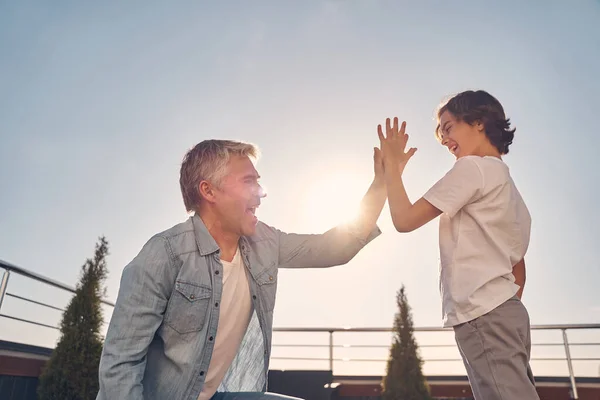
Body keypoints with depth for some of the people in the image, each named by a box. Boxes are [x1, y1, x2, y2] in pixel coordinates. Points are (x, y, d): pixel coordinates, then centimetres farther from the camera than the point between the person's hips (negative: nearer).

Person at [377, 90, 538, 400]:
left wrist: (392, 166, 3)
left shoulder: (472, 167, -4)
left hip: (482, 314, -10)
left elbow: (404, 220, -8)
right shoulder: (509, 187, 25)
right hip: (508, 311, 10)